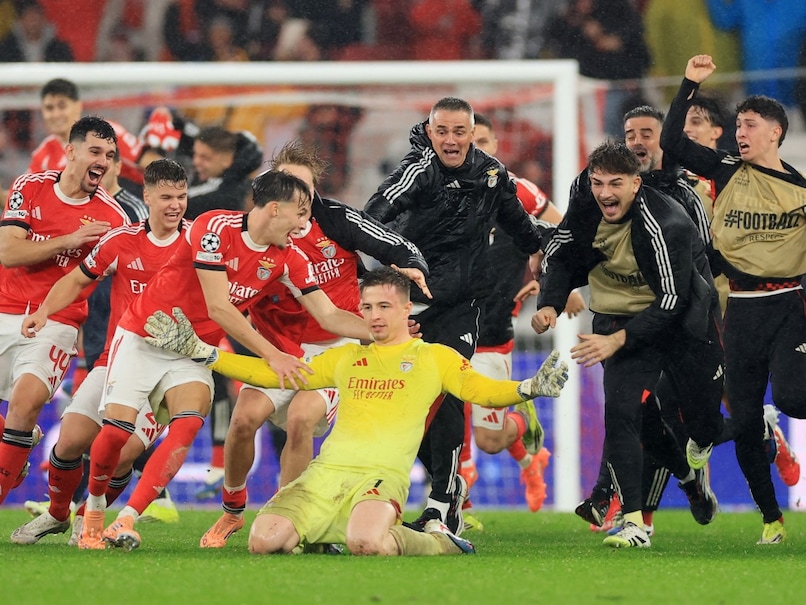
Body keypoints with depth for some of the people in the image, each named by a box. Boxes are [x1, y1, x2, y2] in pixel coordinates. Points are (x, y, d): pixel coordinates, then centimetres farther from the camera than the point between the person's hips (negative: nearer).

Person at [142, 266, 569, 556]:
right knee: (263, 541, -22)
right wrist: (199, 352, 21)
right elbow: (274, 375, 27)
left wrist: (530, 388, -16)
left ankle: (437, 542, -6)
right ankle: (316, 534, 12)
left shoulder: (435, 357, 15)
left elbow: (483, 390, 6)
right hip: (326, 472, 4)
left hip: (383, 474, -4)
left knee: (366, 543, -38)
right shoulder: (346, 357, 24)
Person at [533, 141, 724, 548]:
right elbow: (560, 257, 2)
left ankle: (697, 464, 47)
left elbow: (672, 301, -30)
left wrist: (618, 340, -35)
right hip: (622, 315, 3)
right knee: (619, 413, -17)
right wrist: (549, 304, -16)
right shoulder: (584, 207, -14)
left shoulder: (666, 225, -30)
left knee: (703, 419, 8)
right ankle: (633, 522, -16)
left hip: (683, 321, -3)